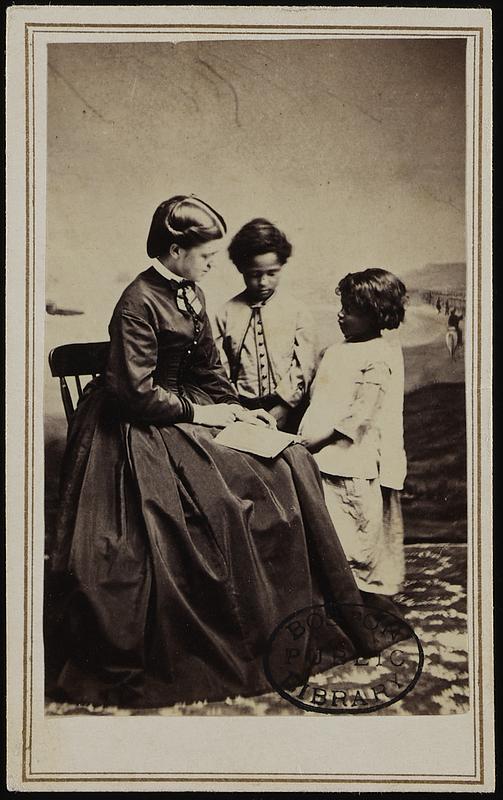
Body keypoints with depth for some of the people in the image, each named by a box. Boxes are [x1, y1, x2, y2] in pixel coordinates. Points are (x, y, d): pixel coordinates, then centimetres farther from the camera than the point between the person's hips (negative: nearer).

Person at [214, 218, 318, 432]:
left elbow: (305, 366, 2)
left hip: (286, 409, 0)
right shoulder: (227, 313, 10)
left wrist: (281, 409, -8)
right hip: (242, 411, 0)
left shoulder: (297, 311, 9)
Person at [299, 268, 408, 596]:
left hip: (353, 470, -8)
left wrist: (305, 444, -16)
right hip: (323, 464, 8)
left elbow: (352, 419, -15)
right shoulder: (337, 352, 15)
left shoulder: (380, 360, -11)